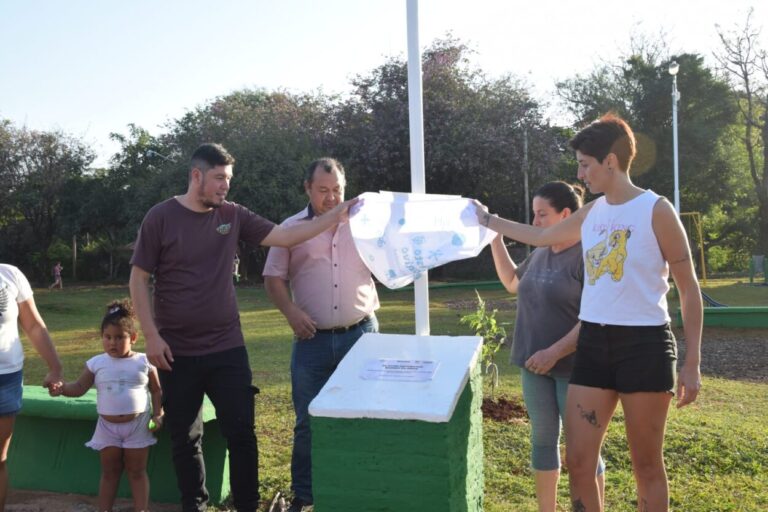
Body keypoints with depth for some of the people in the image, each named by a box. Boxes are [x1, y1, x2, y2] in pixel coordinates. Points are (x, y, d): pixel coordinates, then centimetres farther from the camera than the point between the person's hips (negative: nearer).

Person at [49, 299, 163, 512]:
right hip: (107, 427, 2)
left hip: (138, 425, -2)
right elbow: (80, 387, -3)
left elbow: (157, 391, 1)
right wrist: (62, 388, -22)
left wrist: (157, 414, -7)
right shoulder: (96, 363, -3)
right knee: (109, 472, 15)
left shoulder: (144, 362, -6)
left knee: (137, 472, 10)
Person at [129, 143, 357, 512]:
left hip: (227, 348, 2)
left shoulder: (233, 215, 3)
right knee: (184, 439, 11)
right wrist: (151, 336, -10)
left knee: (241, 434, 4)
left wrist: (336, 216, -9)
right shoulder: (161, 217, -6)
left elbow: (284, 236, 0)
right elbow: (138, 279, -4)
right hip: (177, 353, -2)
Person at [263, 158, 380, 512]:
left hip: (360, 333, 1)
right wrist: (291, 312, -10)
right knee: (308, 422, 8)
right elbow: (273, 277, 4)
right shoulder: (291, 228, 3)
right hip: (313, 339, 0)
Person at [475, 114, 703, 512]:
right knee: (578, 461, 5)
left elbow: (689, 288, -4)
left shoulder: (655, 210, -7)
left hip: (644, 345, -5)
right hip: (593, 343, 6)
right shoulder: (590, 214, 11)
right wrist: (489, 220, 34)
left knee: (647, 466, 5)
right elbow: (541, 236, 30)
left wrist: (692, 363, -8)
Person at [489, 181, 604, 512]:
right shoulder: (540, 254, 8)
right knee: (543, 440, 15)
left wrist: (555, 352, -25)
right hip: (535, 365, 8)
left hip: (573, 367, -7)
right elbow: (512, 283, 26)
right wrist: (495, 239, 17)